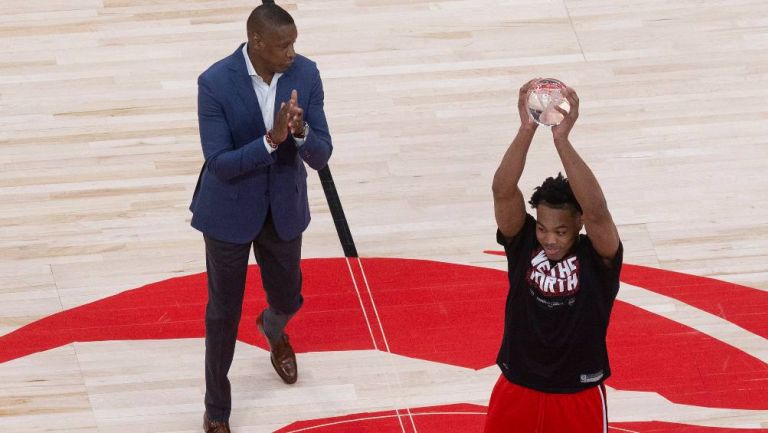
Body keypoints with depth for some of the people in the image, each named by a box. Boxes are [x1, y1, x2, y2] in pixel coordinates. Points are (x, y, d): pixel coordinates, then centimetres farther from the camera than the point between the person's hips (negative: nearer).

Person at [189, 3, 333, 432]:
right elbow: (220, 163, -24)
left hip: (284, 210, 3)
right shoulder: (216, 83, -24)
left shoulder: (306, 74, -14)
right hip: (230, 213, -3)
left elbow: (321, 156, -12)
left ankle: (273, 330, 60)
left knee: (288, 299, 21)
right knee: (224, 312, 10)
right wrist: (271, 140, -36)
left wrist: (300, 131, -33)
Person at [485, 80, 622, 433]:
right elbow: (503, 192, -27)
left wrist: (562, 139, -45)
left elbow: (596, 211, -38)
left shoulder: (597, 257, -17)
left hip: (578, 398, -2)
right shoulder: (522, 243, -10)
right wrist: (527, 130, -41)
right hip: (518, 391, 2)